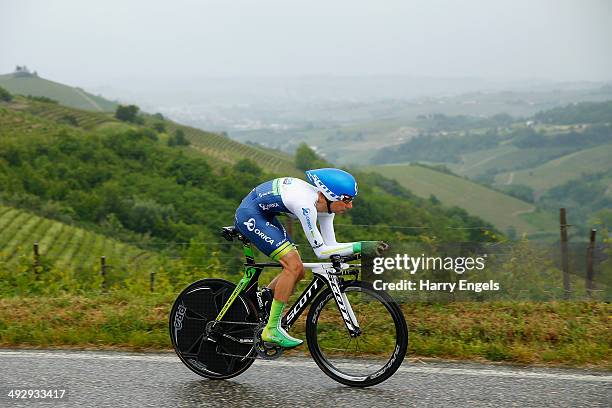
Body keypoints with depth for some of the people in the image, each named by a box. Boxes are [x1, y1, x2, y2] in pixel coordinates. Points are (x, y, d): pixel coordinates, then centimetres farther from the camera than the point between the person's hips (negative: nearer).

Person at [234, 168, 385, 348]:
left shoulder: (325, 204, -6)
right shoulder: (306, 205, -31)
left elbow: (330, 245, 0)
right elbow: (321, 251, -26)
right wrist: (359, 246, -30)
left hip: (263, 215, 9)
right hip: (249, 214, -9)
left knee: (297, 270, 5)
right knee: (293, 266, -17)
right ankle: (272, 329, -9)